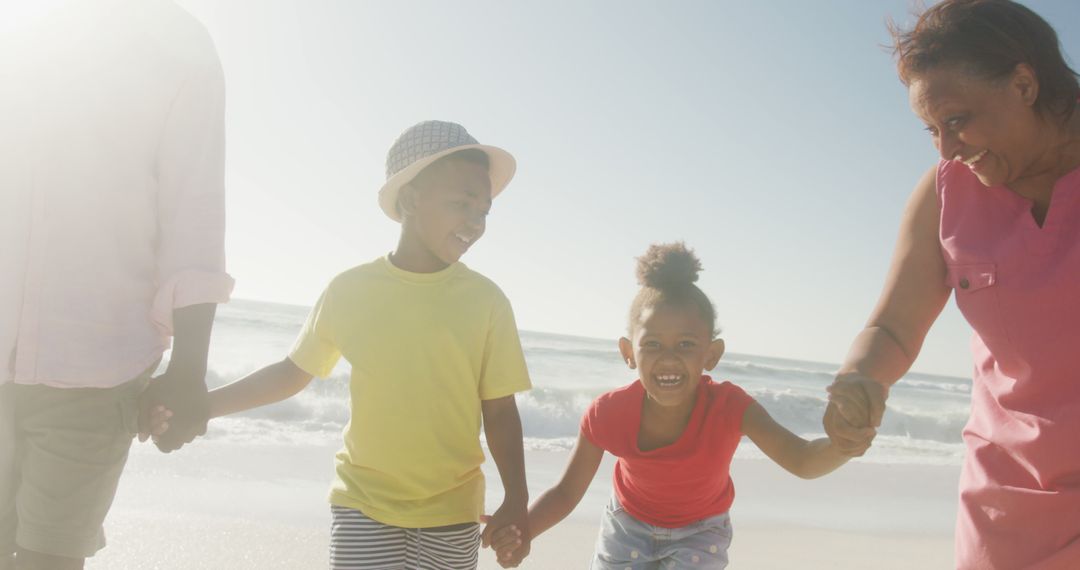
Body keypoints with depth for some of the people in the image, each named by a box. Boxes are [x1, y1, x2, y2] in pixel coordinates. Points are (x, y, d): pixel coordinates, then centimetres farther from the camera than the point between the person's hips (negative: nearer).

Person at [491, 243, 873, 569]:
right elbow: (566, 492, -19)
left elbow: (802, 461, -42)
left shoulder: (728, 407, -34)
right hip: (628, 526, 1)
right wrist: (521, 530, -38)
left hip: (699, 533, -1)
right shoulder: (608, 414, -30)